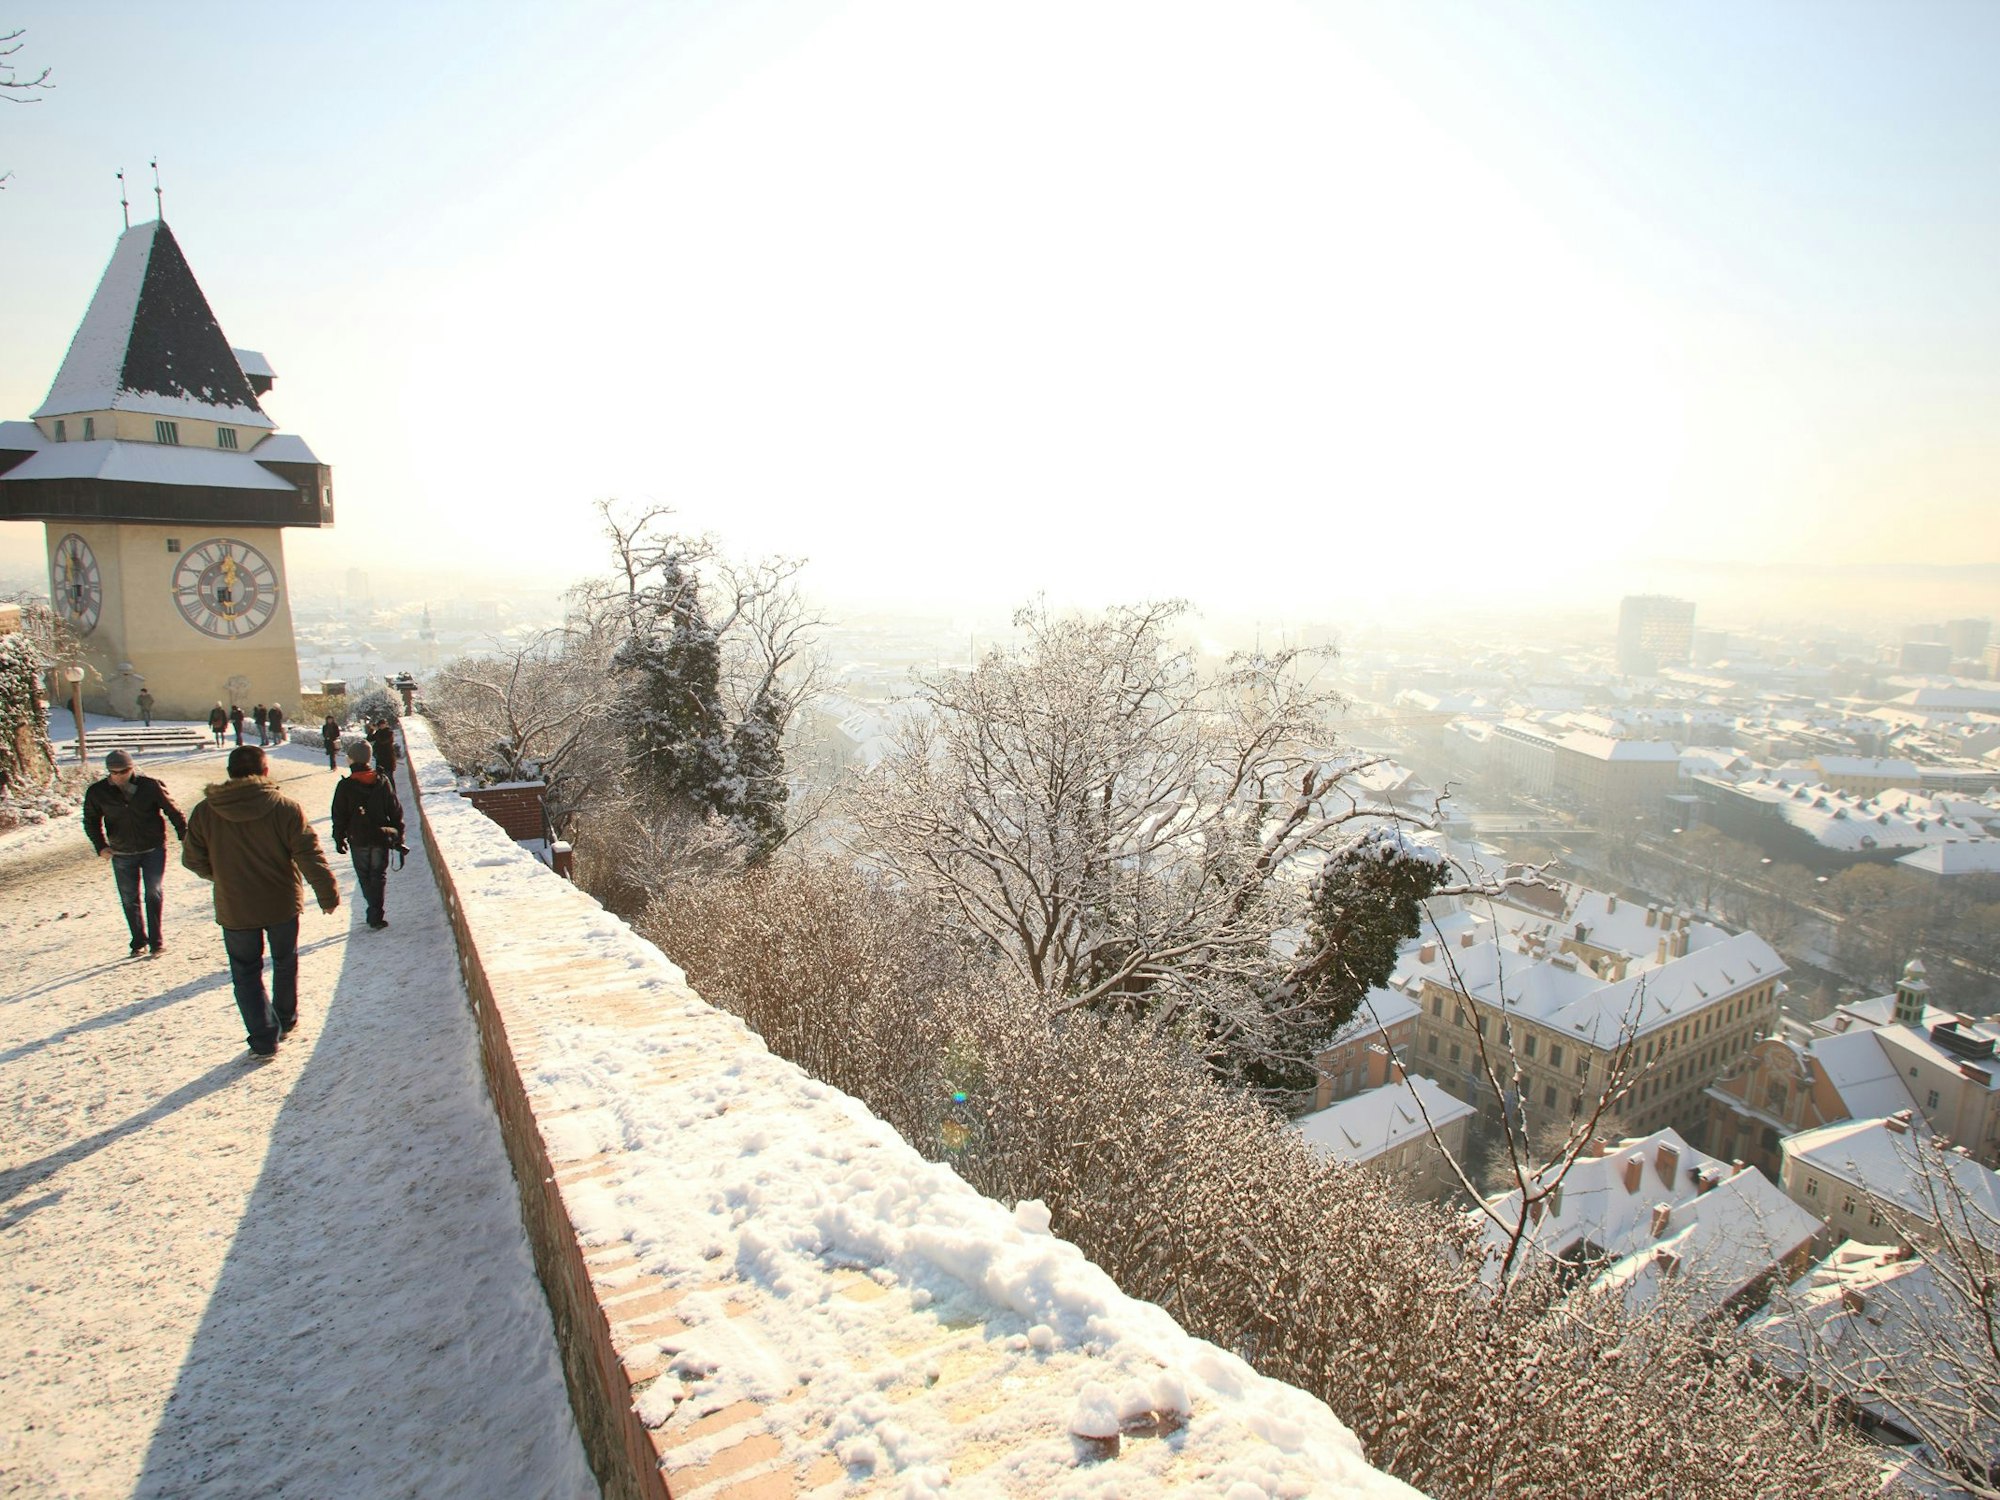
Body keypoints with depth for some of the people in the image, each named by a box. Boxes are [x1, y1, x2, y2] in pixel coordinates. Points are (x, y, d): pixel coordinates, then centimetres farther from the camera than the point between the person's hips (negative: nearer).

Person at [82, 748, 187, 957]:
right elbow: (91, 822, 6)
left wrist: (184, 833, -9)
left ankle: (156, 940, 3)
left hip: (153, 849, -3)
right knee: (129, 900, 10)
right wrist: (101, 846, -6)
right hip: (122, 854, 3)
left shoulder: (151, 786, -13)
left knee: (153, 894, -5)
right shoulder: (97, 793, -6)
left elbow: (172, 810, -3)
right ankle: (139, 942, 22)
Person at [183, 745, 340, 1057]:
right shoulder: (285, 808, -15)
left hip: (234, 909, 0)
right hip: (282, 904, 0)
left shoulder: (204, 812, -9)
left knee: (246, 973, 12)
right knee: (285, 962, 21)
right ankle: (286, 1021, 35)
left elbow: (193, 859, 1)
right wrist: (328, 895, -4)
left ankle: (264, 1038, 10)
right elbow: (310, 856, -15)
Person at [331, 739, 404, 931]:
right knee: (378, 875, 9)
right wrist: (398, 837, 9)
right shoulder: (382, 782, -3)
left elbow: (339, 816, -4)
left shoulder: (345, 786, -9)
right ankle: (376, 916, 3)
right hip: (381, 838, 1)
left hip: (358, 840, -1)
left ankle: (374, 912, 11)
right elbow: (395, 811, 1)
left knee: (364, 877, 13)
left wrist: (339, 839, 7)